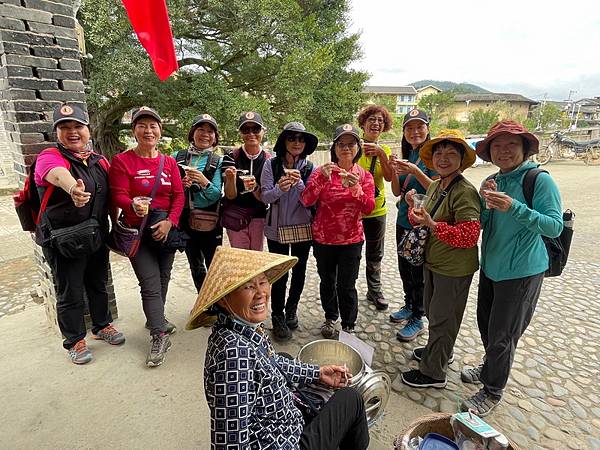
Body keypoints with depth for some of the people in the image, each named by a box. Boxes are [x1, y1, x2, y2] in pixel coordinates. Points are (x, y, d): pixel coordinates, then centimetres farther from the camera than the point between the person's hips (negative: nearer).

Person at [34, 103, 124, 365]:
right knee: (70, 292, 7)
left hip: (98, 236, 5)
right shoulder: (50, 157, -12)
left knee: (98, 284, 19)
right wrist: (73, 189, -59)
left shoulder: (100, 161, 6)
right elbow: (58, 174, -37)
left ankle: (102, 326, 40)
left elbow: (111, 196, 11)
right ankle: (74, 341, 27)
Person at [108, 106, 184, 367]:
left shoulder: (169, 162, 6)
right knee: (150, 284, -6)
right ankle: (160, 336, 4)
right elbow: (118, 196, -10)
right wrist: (134, 206, -33)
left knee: (163, 279, 15)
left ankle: (155, 319, 37)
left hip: (166, 229, 4)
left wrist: (169, 221, -13)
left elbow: (179, 196, 1)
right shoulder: (122, 161, -4)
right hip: (138, 231, -4)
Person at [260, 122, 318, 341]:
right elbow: (265, 196, -8)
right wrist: (279, 188, -28)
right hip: (277, 228, -2)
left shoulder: (310, 168, -1)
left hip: (303, 228, 2)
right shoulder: (271, 164, -4)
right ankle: (278, 317, 23)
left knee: (299, 271, 14)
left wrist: (298, 183, -25)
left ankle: (291, 309, 38)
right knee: (279, 273, 2)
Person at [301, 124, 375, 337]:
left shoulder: (364, 176, 0)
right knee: (327, 281, 18)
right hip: (323, 238, 1)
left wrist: (355, 188, -27)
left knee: (347, 286, 4)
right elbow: (306, 201, -16)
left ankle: (348, 326, 27)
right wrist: (322, 179, -30)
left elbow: (369, 208, -11)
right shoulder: (322, 172, -4)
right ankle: (330, 317, 42)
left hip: (351, 240, -1)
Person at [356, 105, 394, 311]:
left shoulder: (384, 150, 5)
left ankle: (374, 291, 33)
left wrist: (381, 153, -21)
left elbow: (389, 177, -12)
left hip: (376, 209, 4)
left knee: (375, 255, 16)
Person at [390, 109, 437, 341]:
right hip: (403, 220, 7)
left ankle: (417, 319, 20)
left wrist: (416, 172, -28)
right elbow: (397, 192, 6)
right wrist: (395, 171, -11)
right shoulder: (407, 155, 9)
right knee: (404, 268, 19)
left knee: (418, 272, 3)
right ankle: (409, 306, 39)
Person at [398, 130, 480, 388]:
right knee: (432, 311, 24)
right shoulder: (434, 186, 4)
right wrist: (414, 208, -5)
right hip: (433, 262, 9)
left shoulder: (464, 192, -23)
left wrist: (431, 225, -32)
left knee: (442, 318, 7)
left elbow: (469, 236, -27)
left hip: (454, 269, -8)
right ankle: (439, 351, 49)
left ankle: (433, 372, 26)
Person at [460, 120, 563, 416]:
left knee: (502, 336, 6)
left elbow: (555, 227, -20)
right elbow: (478, 225, 4)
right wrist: (486, 202, -15)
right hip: (491, 267, 7)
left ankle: (493, 391, 28)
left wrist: (514, 207, -31)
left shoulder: (540, 180, -15)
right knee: (486, 326, 21)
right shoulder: (491, 182, 5)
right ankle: (490, 369, 47)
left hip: (521, 272, -6)